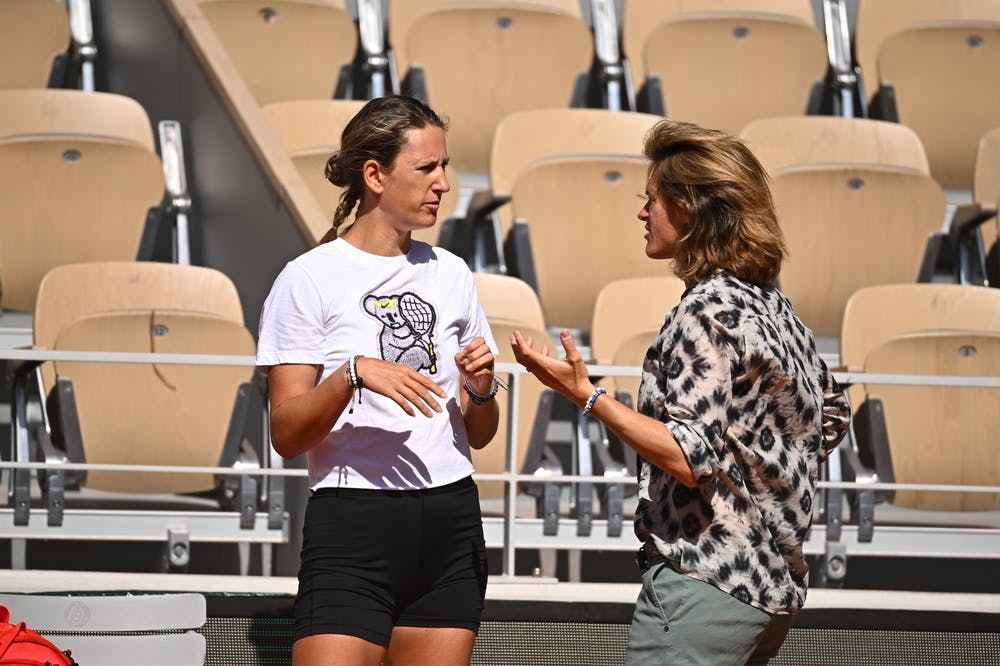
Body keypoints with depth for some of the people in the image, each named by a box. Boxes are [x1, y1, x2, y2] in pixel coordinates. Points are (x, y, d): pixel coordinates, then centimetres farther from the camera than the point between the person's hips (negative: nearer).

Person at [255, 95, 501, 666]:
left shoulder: (451, 274, 13)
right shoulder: (311, 279, -2)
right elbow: (286, 435, -8)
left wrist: (480, 389, -3)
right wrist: (353, 374, -23)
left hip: (451, 523, 5)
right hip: (353, 523, -5)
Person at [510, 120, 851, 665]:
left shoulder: (707, 310, -15)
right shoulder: (774, 305, 13)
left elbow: (691, 458, -20)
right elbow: (831, 415, 25)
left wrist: (586, 395, -18)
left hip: (704, 586, -10)